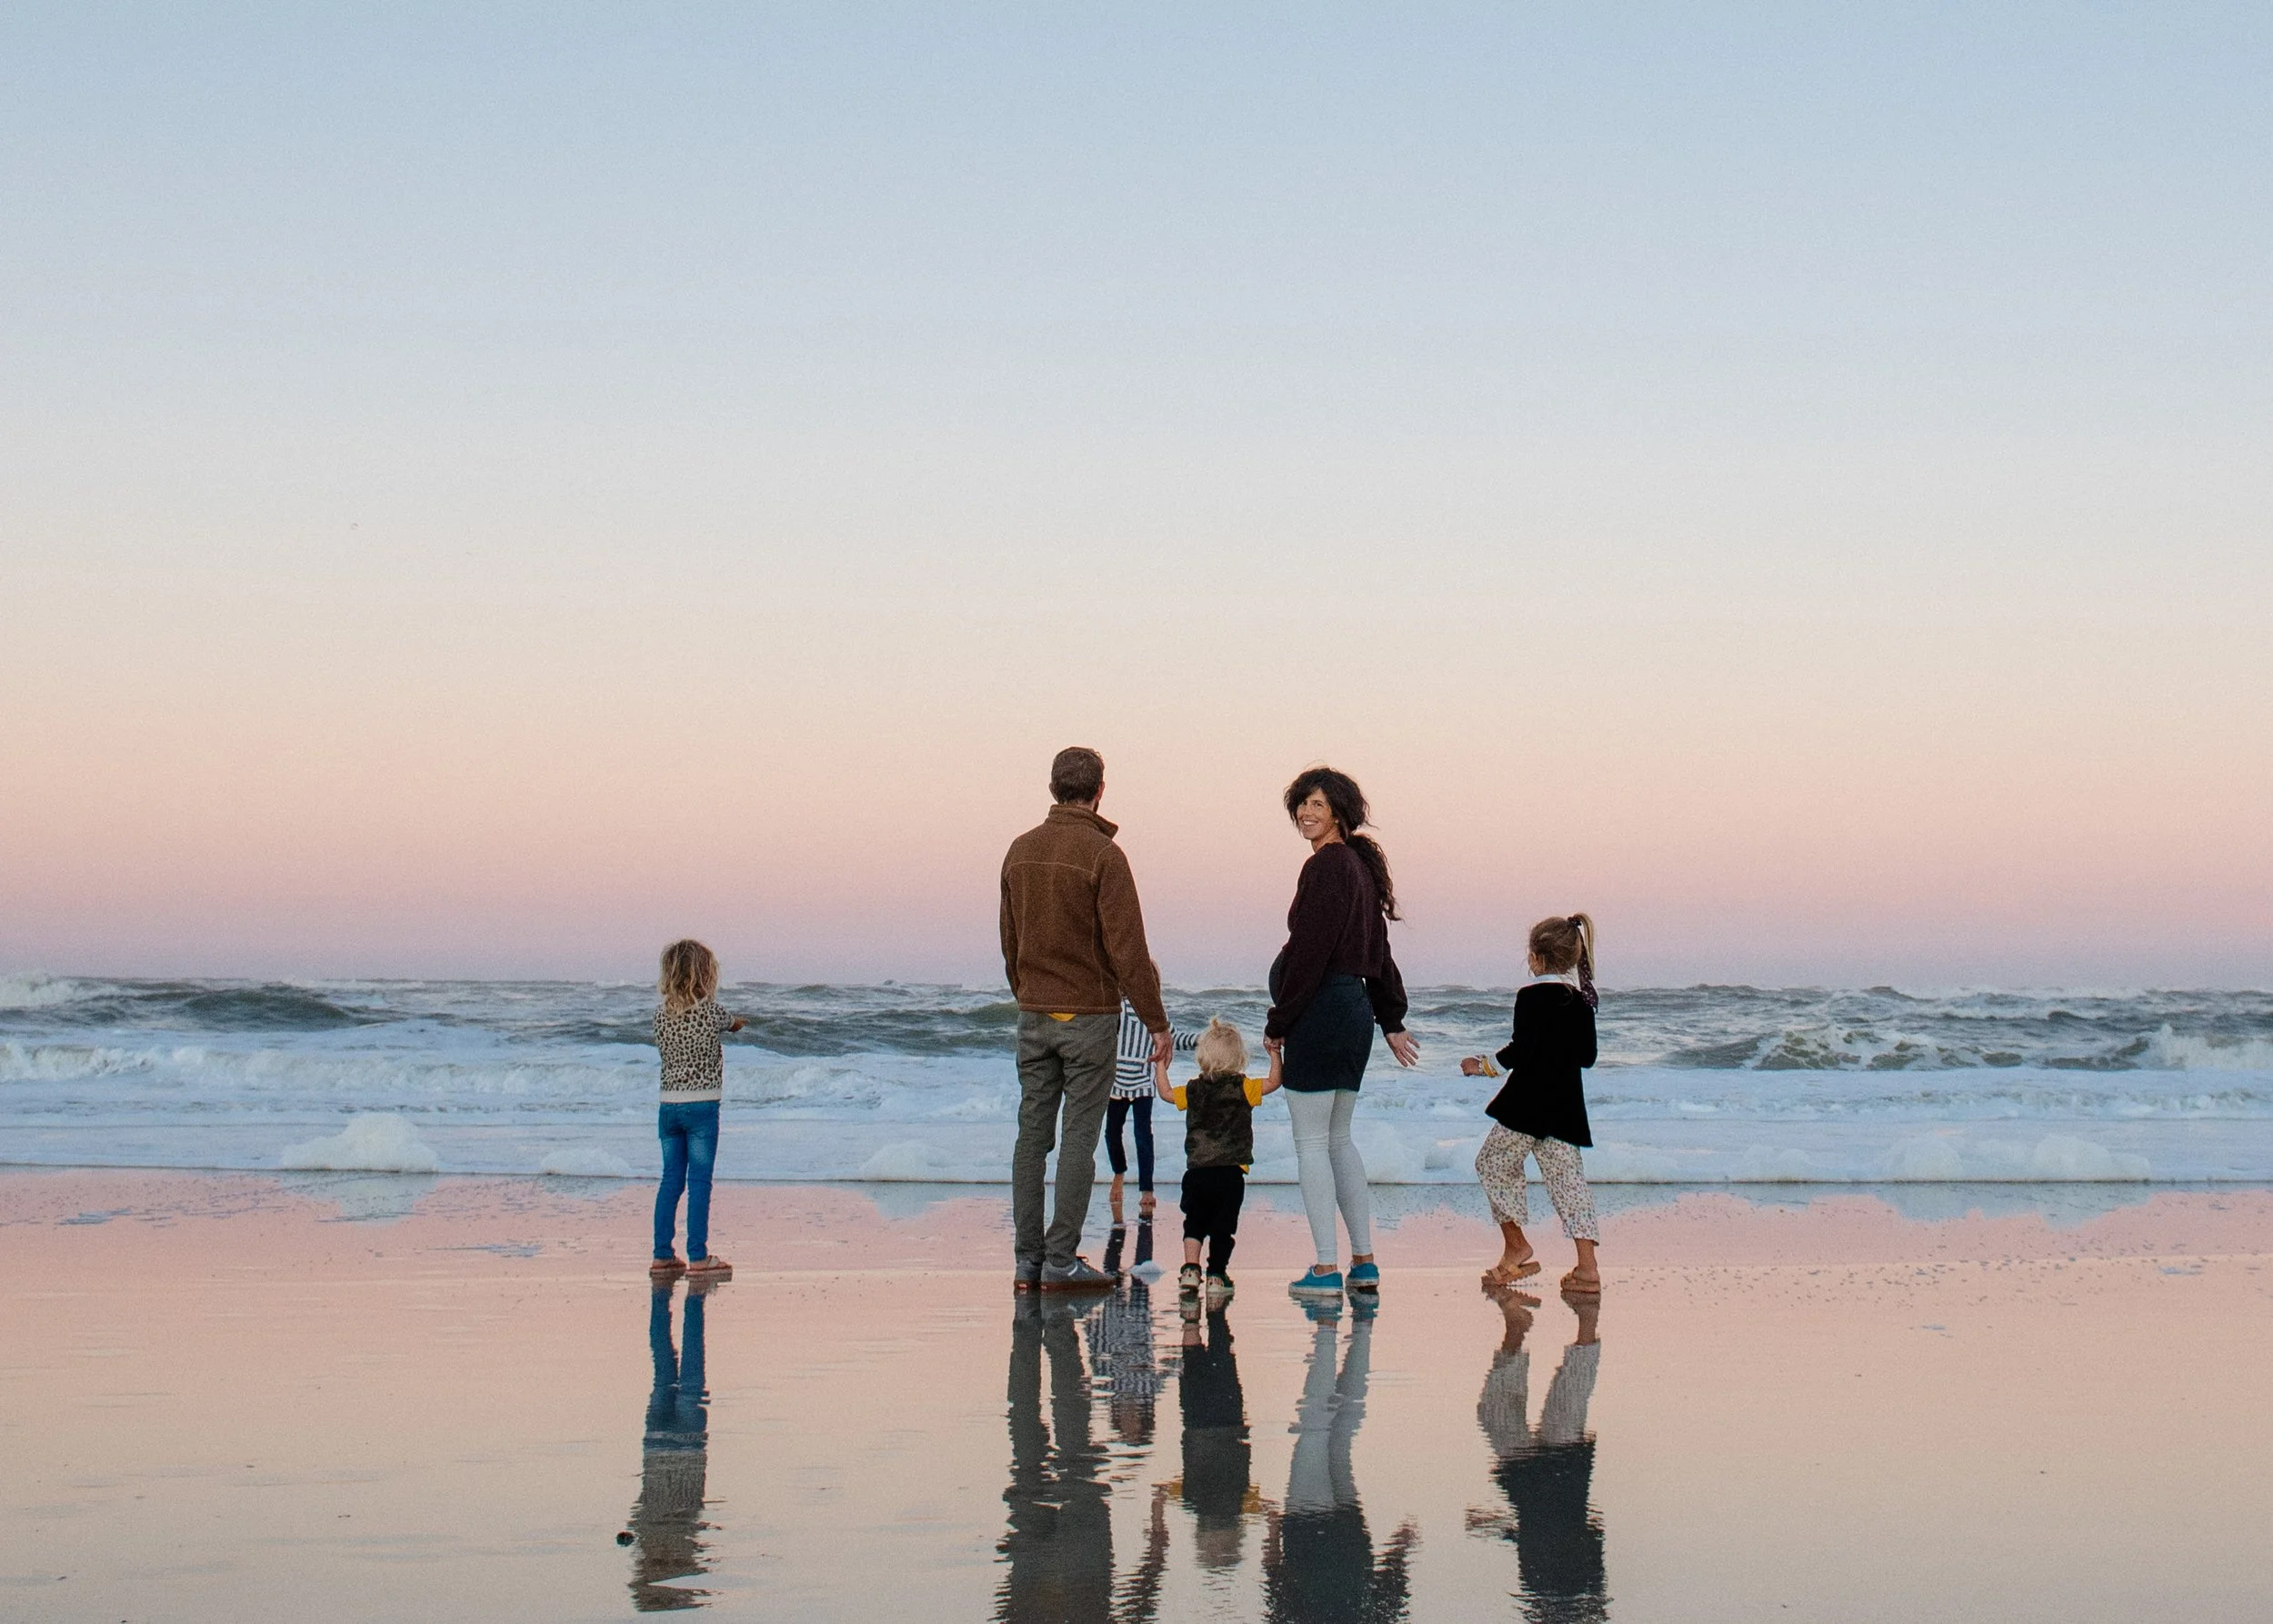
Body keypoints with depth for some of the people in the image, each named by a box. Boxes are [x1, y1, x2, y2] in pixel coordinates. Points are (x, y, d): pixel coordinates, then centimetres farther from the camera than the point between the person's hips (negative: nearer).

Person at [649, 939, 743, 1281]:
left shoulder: (661, 1013, 1)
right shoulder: (710, 1011, -10)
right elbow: (736, 1024, 10)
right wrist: (735, 1021, 35)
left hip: (668, 1107, 5)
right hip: (702, 1106, -5)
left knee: (670, 1180, 10)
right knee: (699, 1182, -2)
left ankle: (662, 1256, 11)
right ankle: (698, 1258, -2)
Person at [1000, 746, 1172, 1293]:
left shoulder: (1020, 851, 6)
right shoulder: (1102, 855, -13)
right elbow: (1128, 949, -15)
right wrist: (1157, 1022, -9)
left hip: (1033, 1016, 6)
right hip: (1089, 1015, -5)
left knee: (1032, 1135, 8)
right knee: (1078, 1138, -2)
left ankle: (1028, 1259, 9)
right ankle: (1061, 1260, -2)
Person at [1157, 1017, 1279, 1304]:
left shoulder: (1194, 1089, 6)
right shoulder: (1242, 1087, -3)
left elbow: (1166, 1093, 20)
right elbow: (1274, 1082, -3)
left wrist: (1161, 1065, 31)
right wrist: (1275, 1054, 7)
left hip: (1197, 1170, 3)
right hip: (1230, 1172, -2)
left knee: (1194, 1223, 16)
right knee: (1223, 1226, 6)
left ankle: (1190, 1269, 4)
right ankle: (1216, 1275, 6)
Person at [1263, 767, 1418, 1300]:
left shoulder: (1326, 867, -14)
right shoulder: (1360, 866, 16)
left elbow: (1309, 952, -18)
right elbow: (1378, 955, 21)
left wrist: (1279, 1024, -13)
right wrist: (1392, 1022, 26)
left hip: (1321, 1011, -10)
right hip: (1355, 1010, 10)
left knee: (1311, 1141, -5)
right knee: (1338, 1139, 16)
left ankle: (1326, 1270, -6)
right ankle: (1363, 1263, 17)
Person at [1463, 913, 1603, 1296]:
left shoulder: (1532, 996, -11)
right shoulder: (1582, 1001, 8)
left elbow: (1522, 1051, -16)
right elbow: (1587, 1056, 12)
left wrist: (1485, 1065, -1)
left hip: (1528, 1100, -6)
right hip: (1567, 1106, 6)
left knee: (1494, 1163, 12)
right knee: (1567, 1176, 5)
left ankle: (1516, 1246, 10)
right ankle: (1587, 1267, -3)